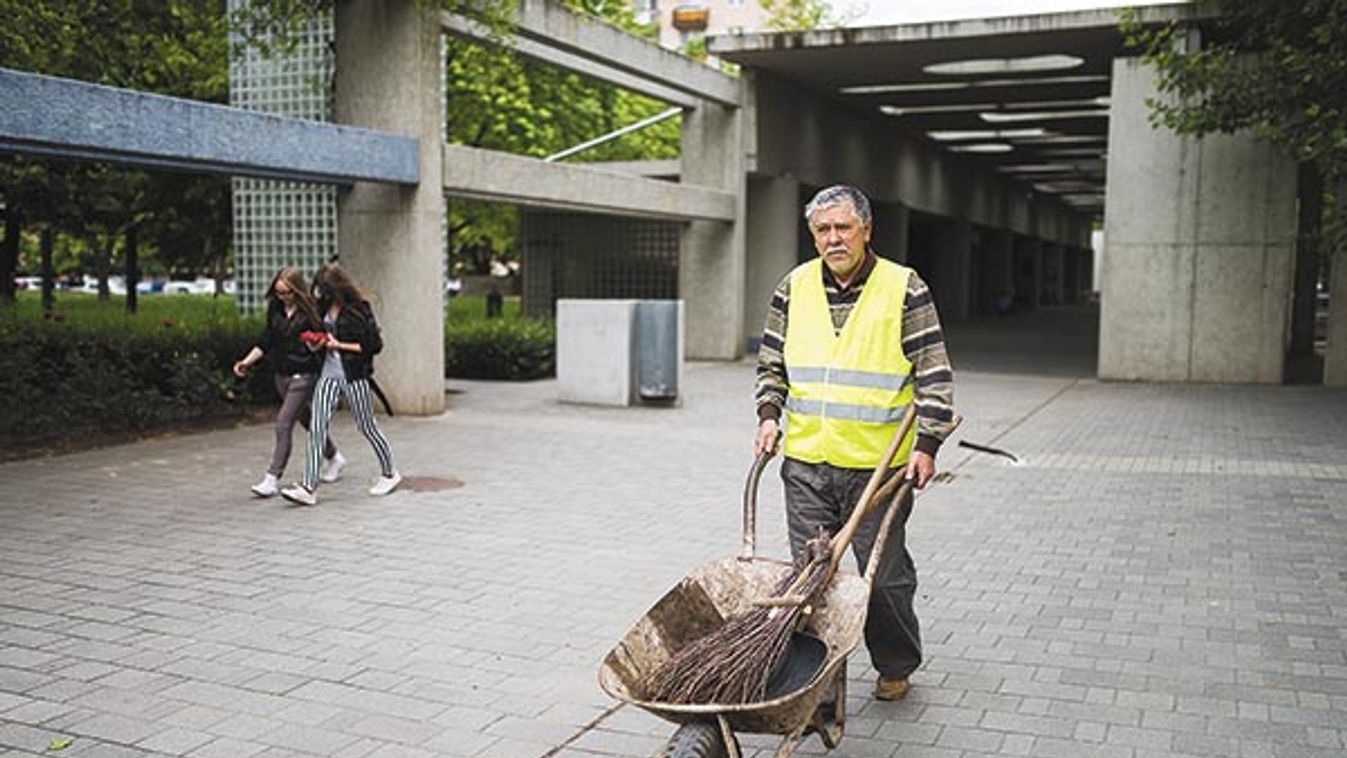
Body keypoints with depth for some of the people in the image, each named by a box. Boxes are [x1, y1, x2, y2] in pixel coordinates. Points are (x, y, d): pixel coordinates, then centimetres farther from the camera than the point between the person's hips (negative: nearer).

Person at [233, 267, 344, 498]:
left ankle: (272, 479, -9)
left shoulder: (310, 310, -11)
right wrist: (247, 361, -2)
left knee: (284, 423, -13)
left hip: (303, 376, -7)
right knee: (307, 420, 20)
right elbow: (265, 342, 9)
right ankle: (333, 457, 41)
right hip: (281, 375, 7)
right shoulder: (275, 309, 5)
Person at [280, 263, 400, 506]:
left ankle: (389, 474, 29)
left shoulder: (358, 309, -10)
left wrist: (340, 345, -14)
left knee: (366, 427, 8)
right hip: (328, 373, 5)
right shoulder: (323, 307, 8)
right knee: (316, 428, -6)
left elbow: (375, 344, -12)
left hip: (354, 375, -5)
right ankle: (308, 488, -8)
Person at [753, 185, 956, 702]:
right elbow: (771, 363, 17)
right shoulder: (794, 288, 9)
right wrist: (769, 414, 1)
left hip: (879, 465, -3)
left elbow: (934, 374, -3)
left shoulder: (905, 290, -2)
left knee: (884, 576, 4)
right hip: (805, 464, 3)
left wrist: (926, 444, -11)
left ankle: (896, 666, 28)